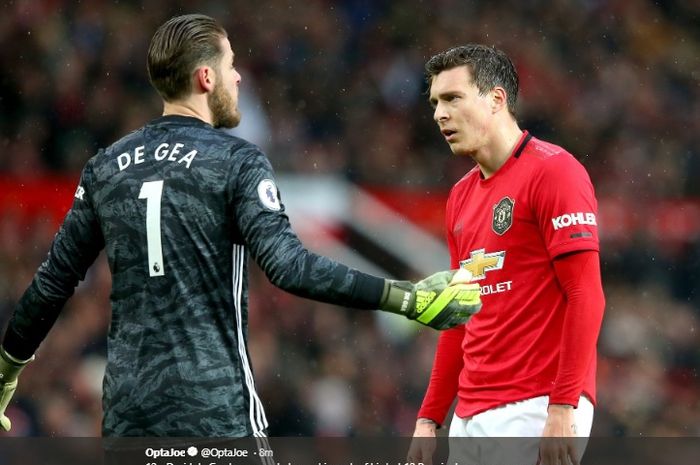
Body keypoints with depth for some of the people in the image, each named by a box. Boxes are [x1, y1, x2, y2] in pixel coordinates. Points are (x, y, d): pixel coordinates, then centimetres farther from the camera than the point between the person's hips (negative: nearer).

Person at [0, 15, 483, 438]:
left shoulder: (105, 167, 8)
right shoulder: (237, 161, -7)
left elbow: (54, 281, 11)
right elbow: (289, 266, -19)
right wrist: (410, 299, -20)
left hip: (127, 406, 5)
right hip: (216, 410, -5)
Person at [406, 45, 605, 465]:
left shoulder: (552, 170, -7)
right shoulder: (461, 196, 18)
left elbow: (586, 296, -13)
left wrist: (563, 410, -19)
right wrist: (430, 417, 18)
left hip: (534, 411, -8)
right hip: (470, 413, 8)